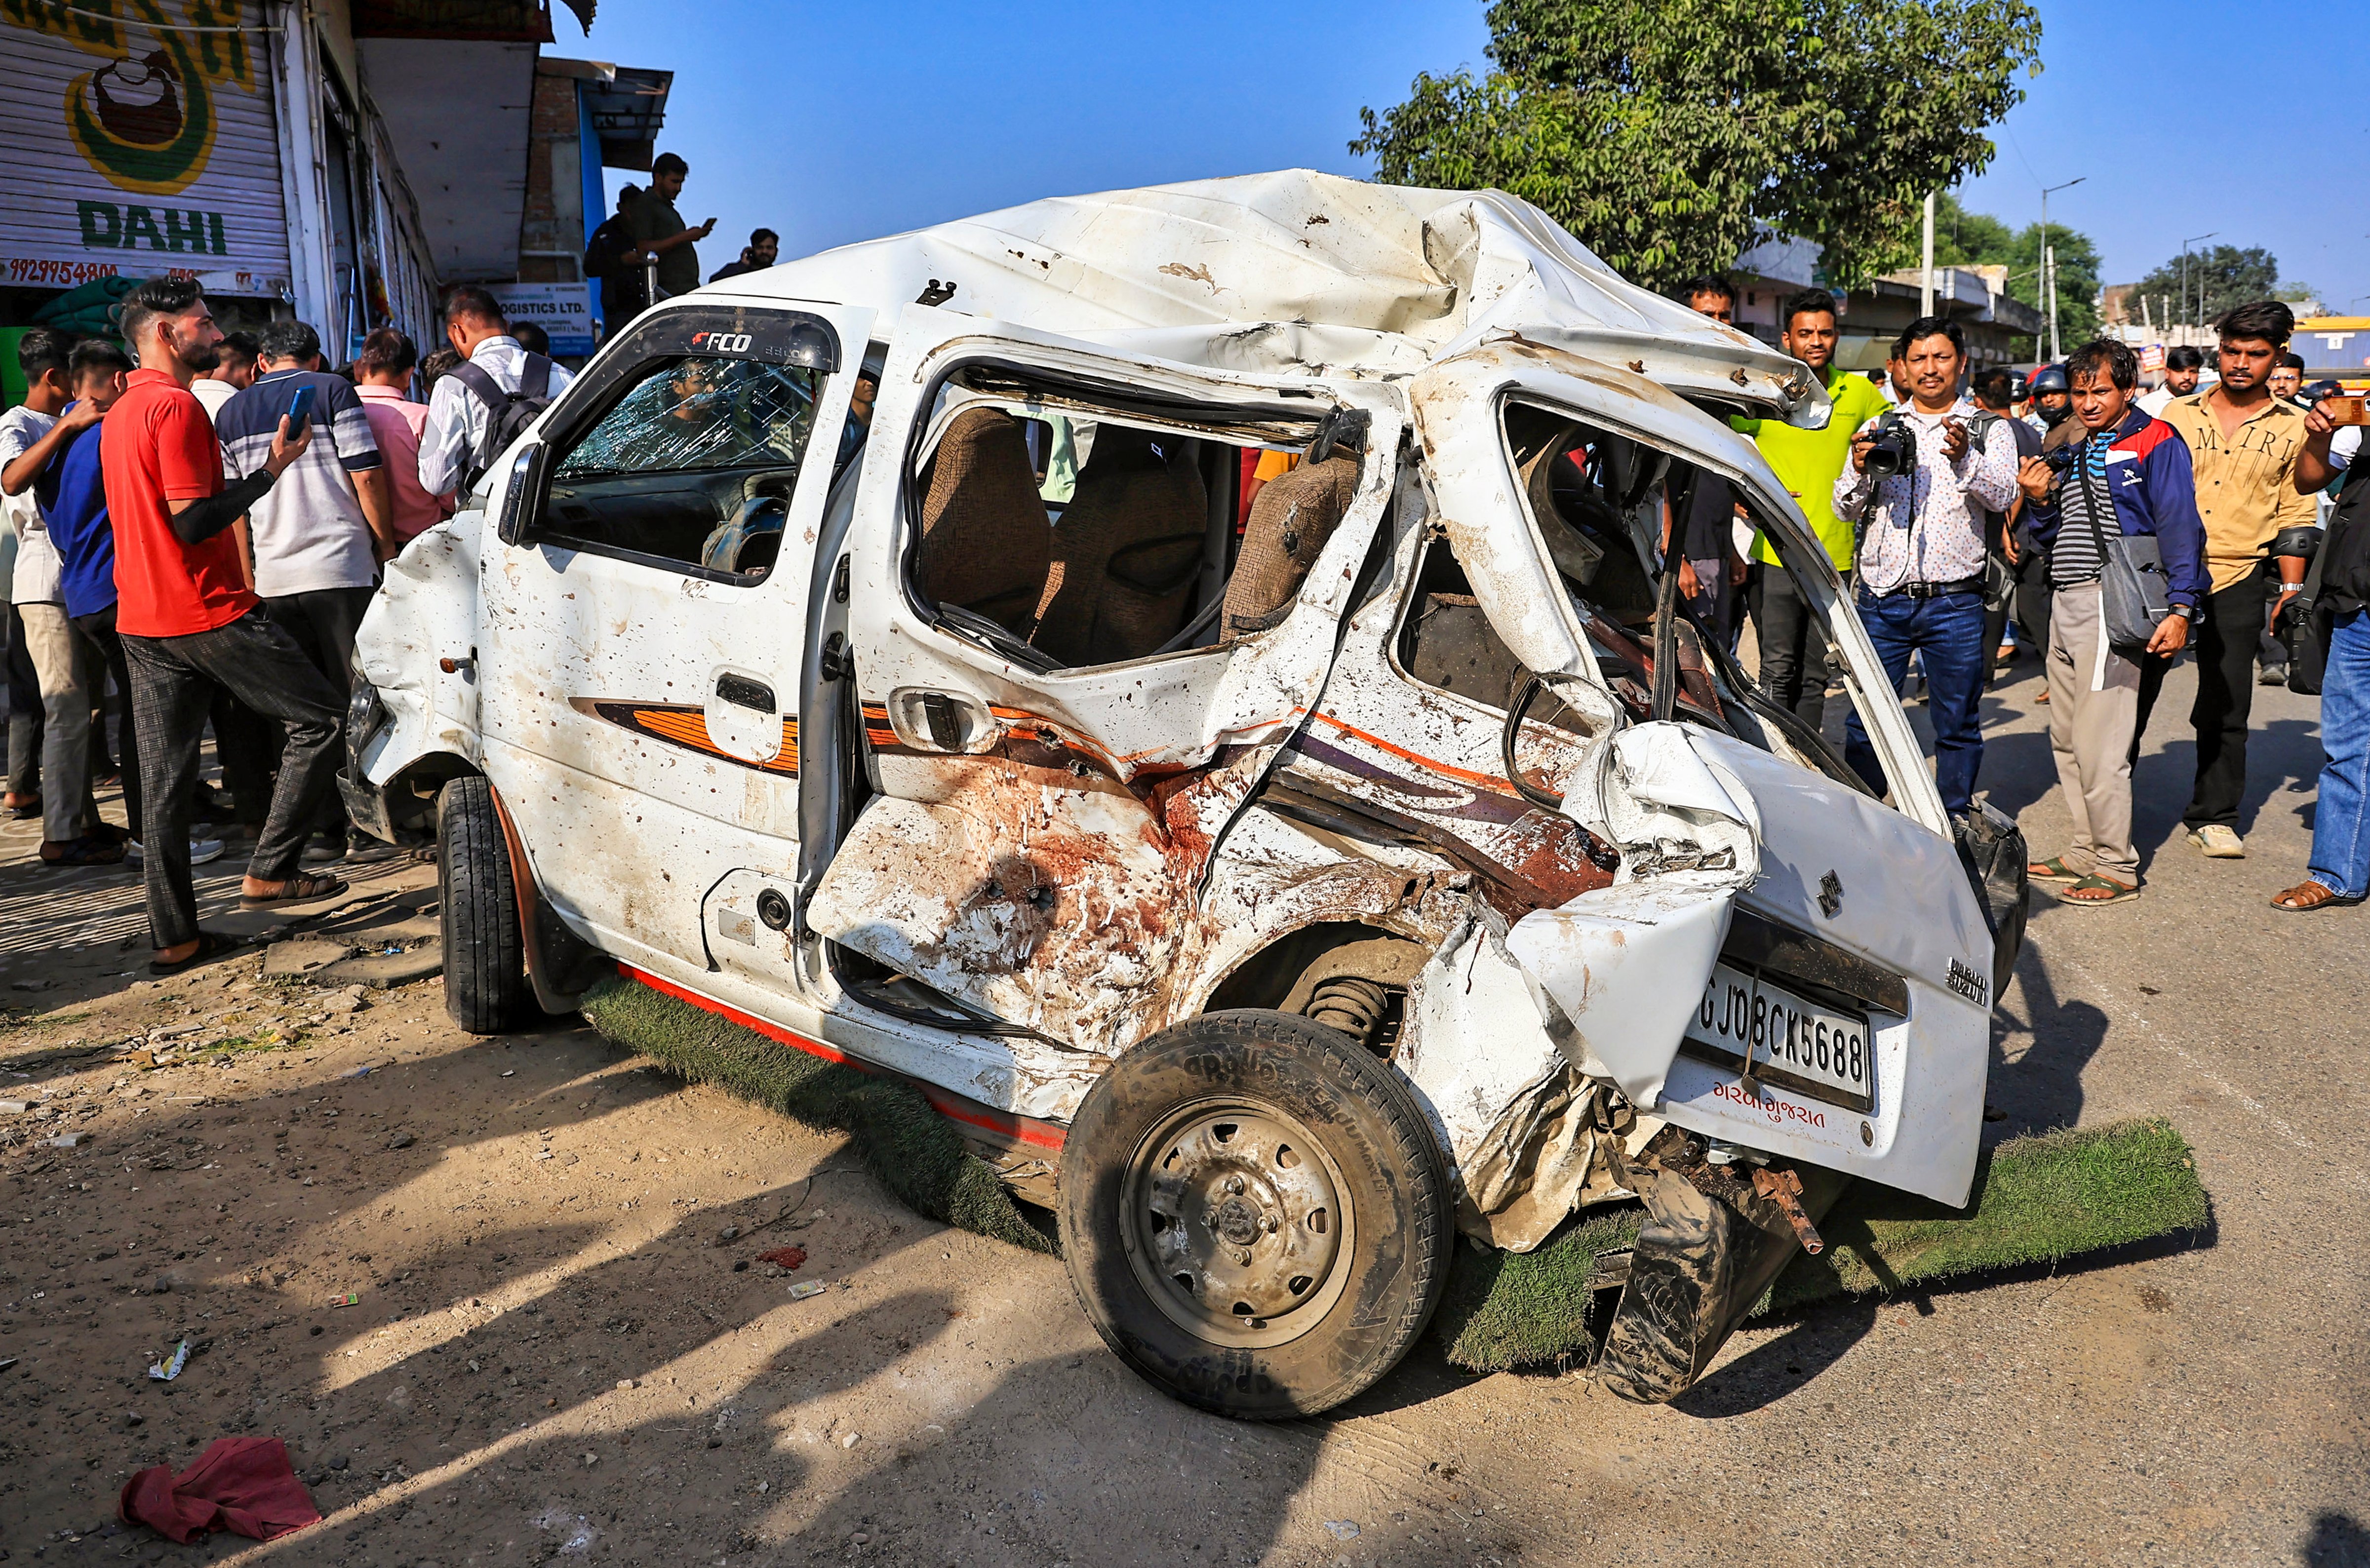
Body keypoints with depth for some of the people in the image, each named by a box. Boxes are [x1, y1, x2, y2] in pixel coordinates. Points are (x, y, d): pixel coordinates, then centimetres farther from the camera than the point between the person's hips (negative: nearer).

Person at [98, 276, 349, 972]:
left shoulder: (119, 413, 19)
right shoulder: (176, 405, -12)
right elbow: (193, 521, -18)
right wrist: (272, 469, -13)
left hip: (142, 622, 9)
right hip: (207, 615, -9)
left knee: (164, 781, 8)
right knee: (320, 716, 4)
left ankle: (174, 935, 12)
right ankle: (270, 870, 2)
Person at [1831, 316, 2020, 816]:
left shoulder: (1989, 430, 8)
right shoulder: (1878, 428, 12)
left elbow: (2003, 496, -8)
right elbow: (1845, 508, 7)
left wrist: (1965, 457, -27)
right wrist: (1859, 471, -14)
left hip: (1955, 603, -1)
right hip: (1883, 599, 1)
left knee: (1957, 725, 6)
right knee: (1865, 721, 3)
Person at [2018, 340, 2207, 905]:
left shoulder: (2155, 442, -5)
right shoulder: (2073, 452, 18)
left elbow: (2179, 527, -11)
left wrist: (2180, 608, -18)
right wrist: (2040, 500, 2)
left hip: (2112, 604, -8)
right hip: (2064, 606, 8)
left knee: (2098, 745, -8)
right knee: (2067, 740, 12)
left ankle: (2117, 868, 1)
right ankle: (2086, 851, 22)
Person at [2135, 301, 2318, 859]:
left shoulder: (2294, 427, 5)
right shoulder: (2178, 414, 6)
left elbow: (2295, 515, 7)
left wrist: (2291, 588, 2)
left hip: (2239, 582, 0)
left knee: (2225, 708, 6)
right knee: (2133, 688, 2)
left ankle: (2214, 816, 18)